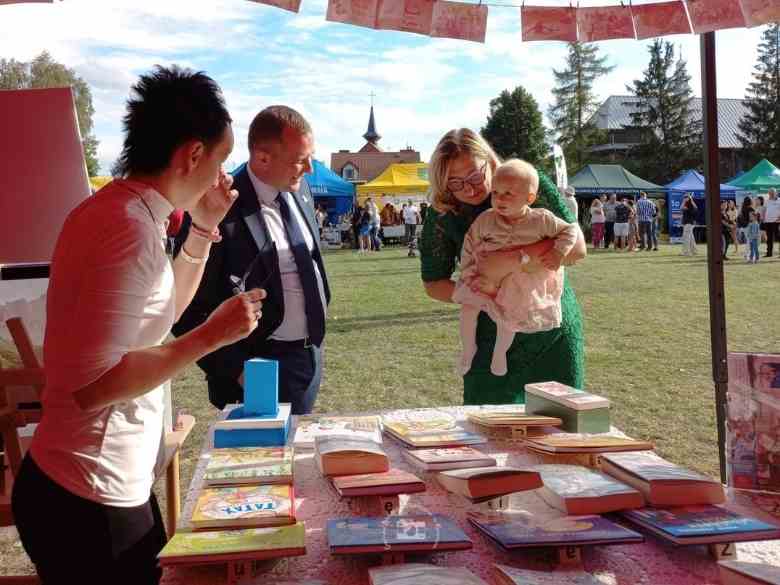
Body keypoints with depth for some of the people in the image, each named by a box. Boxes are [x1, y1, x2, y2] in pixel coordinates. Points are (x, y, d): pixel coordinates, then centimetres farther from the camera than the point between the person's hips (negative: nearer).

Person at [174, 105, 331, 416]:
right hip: (263, 368, -7)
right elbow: (190, 309, -18)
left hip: (311, 353, 8)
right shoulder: (222, 212, -22)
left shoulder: (299, 190, 2)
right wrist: (236, 371, -18)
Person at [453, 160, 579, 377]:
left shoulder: (541, 220, -10)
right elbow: (469, 246, 1)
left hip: (520, 283, -1)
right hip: (486, 278, 2)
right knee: (468, 305, -13)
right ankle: (468, 348, 9)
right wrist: (468, 273, -4)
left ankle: (500, 352, 20)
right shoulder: (485, 220, -6)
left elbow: (570, 230, -2)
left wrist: (558, 253, -16)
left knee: (508, 316, -11)